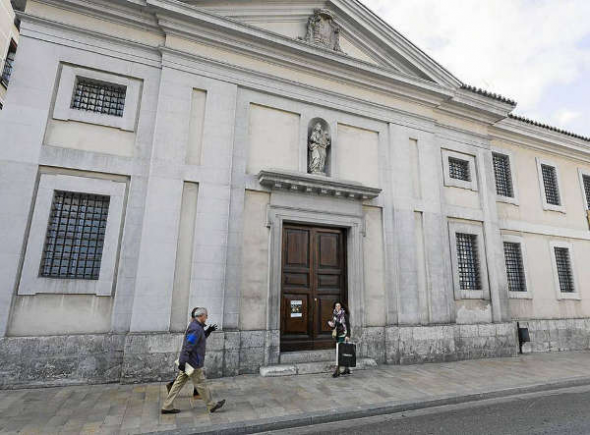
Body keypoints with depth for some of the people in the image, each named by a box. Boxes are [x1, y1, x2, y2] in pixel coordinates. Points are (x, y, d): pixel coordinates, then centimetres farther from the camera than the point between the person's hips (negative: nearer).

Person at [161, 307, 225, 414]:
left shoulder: (195, 326, 10)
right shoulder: (196, 329, -22)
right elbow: (188, 346, -25)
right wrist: (182, 362, -24)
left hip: (187, 362, 10)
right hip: (193, 363, -10)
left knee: (179, 383, 14)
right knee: (201, 384, 4)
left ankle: (167, 406, 20)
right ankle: (211, 405, 17)